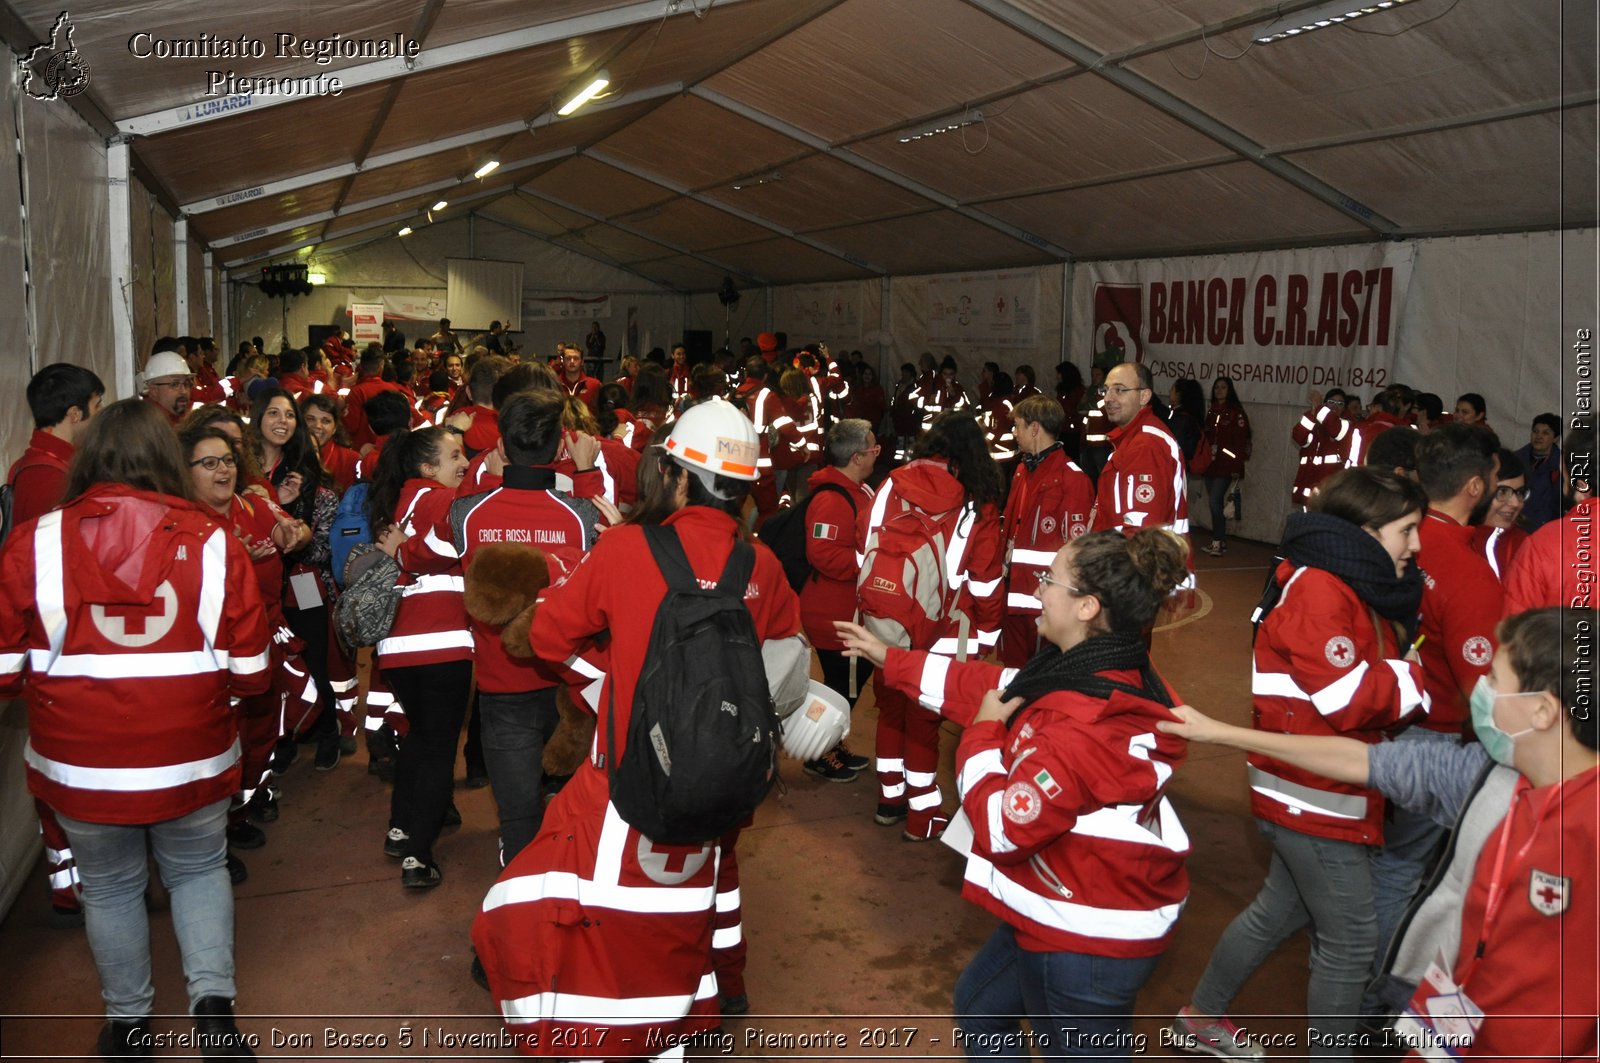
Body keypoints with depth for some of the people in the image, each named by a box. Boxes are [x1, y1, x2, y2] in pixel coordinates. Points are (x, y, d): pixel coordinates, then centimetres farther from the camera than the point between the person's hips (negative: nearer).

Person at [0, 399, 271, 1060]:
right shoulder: (213, 543, -10)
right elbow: (249, 674, -7)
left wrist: (62, 677, 15)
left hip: (80, 763, 0)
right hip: (190, 759, 0)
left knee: (109, 887, 21)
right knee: (200, 871, 22)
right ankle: (213, 1000, 14)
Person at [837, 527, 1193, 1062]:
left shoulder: (1082, 723, -34)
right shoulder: (1106, 673, -4)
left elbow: (1003, 828, -27)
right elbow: (994, 686, 8)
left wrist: (982, 735, -12)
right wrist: (888, 659, 13)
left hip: (1088, 939, -10)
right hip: (1068, 909, 10)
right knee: (980, 1002, 28)